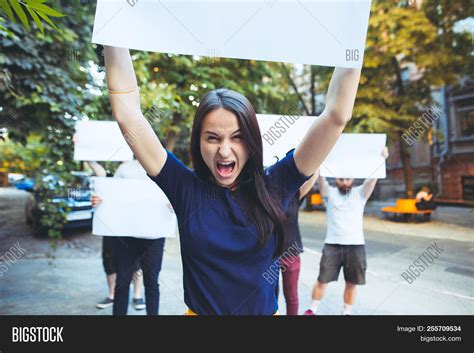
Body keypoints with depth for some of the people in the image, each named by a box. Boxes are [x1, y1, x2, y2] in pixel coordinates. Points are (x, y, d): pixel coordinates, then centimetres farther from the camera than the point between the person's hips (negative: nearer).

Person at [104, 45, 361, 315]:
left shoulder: (274, 187, -13)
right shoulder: (185, 187, -14)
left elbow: (337, 116, -17)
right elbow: (128, 114, -17)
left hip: (265, 310, 1)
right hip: (199, 310, 0)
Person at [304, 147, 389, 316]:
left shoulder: (360, 193, 7)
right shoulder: (329, 193, 5)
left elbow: (373, 178, -8)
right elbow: (320, 178, -11)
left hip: (356, 245, 1)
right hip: (332, 245, -1)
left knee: (351, 283, 9)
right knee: (322, 280, 6)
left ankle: (347, 312, 26)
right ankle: (312, 309, 22)